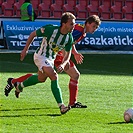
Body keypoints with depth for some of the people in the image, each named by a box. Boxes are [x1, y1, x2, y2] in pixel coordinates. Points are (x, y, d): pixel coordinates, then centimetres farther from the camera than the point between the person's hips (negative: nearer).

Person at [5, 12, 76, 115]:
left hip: (51, 59, 8)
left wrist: (63, 65, -23)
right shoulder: (50, 29, -27)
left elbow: (68, 54, -3)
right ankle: (61, 106, -27)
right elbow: (33, 34, -12)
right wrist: (25, 49, -8)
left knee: (42, 79, 26)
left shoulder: (69, 38, -13)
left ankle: (19, 86, 52)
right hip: (40, 56, -7)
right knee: (54, 77, -25)